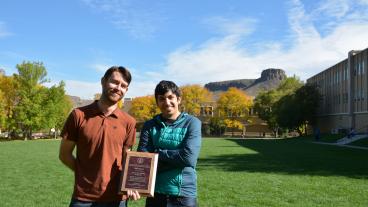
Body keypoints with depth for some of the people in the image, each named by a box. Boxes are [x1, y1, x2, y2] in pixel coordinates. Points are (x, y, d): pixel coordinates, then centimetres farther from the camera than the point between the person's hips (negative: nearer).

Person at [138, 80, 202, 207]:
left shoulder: (192, 123, -3)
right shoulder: (150, 125, 3)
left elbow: (189, 157, -16)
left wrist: (157, 153, -7)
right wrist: (177, 159, -14)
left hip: (184, 195, -1)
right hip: (155, 194, 2)